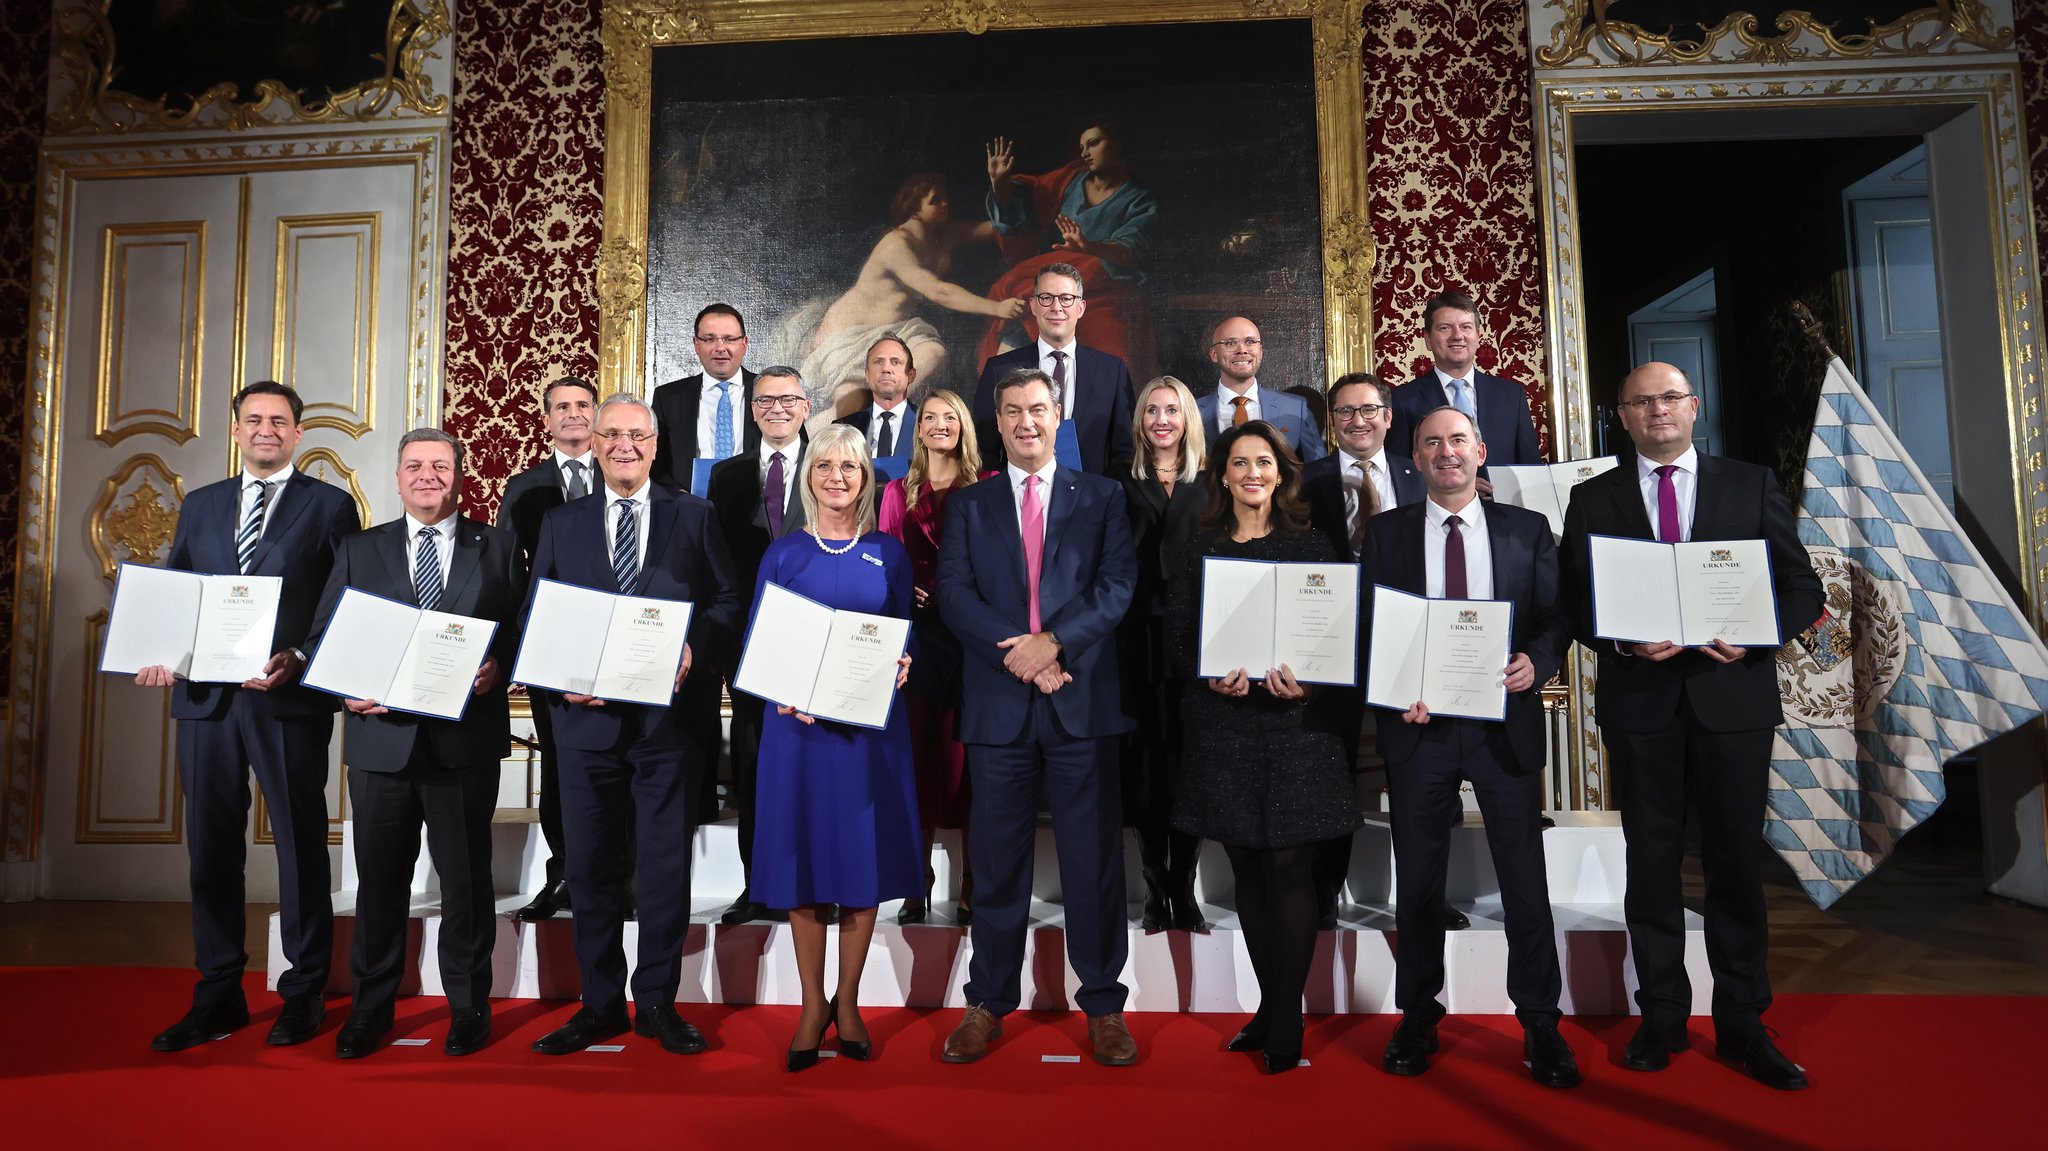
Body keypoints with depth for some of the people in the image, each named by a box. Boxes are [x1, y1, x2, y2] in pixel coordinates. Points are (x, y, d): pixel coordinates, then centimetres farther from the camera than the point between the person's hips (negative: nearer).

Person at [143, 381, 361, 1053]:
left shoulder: (330, 506, 4)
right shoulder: (200, 506, 17)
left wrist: (301, 660, -16)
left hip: (291, 700, -4)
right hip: (206, 696, 5)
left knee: (301, 846, 3)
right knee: (211, 847, 10)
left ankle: (304, 993, 14)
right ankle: (218, 997, 22)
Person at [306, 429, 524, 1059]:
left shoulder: (499, 548, 8)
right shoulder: (359, 550, 11)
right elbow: (323, 636, 9)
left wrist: (497, 667, -14)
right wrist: (348, 689, -9)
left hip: (465, 739, -1)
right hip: (381, 737, 2)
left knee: (466, 879, 7)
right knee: (379, 879, 10)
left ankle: (468, 1007, 21)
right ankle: (370, 1007, 25)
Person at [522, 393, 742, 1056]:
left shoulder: (694, 516, 6)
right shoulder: (561, 523, 11)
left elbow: (728, 600, 2)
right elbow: (534, 616, 8)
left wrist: (695, 650, -15)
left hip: (670, 715, -2)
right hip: (588, 716, 2)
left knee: (666, 867, 6)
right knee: (590, 867, 10)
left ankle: (658, 1002, 21)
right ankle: (599, 1006, 25)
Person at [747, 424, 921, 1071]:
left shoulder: (888, 553, 6)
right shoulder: (783, 554, 5)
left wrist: (902, 664, -13)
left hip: (872, 725, 0)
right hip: (800, 724, 0)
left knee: (864, 858, 5)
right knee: (803, 858, 4)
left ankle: (847, 1001, 22)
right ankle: (813, 1004, 20)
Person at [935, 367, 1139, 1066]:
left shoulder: (1101, 498, 10)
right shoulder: (969, 505, 12)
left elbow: (1118, 583, -2)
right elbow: (952, 592, 0)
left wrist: (1054, 640, -16)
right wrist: (1017, 651, -13)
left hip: (1082, 698, -1)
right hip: (997, 703, 1)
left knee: (1094, 858, 5)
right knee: (998, 861, 9)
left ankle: (1102, 1004, 19)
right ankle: (988, 1003, 23)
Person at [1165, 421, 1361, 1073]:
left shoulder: (1311, 548, 5)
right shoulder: (1197, 552, 9)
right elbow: (1178, 638, 6)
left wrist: (1307, 680, -17)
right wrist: (1211, 678, -13)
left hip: (1297, 723, -2)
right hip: (1224, 724, 2)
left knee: (1290, 868, -2)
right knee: (1248, 870, 10)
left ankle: (1286, 1026, 9)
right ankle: (1270, 1008, 24)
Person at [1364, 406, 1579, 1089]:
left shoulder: (1527, 530, 6)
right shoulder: (1385, 534, 5)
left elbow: (1558, 617, 4)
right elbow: (1366, 627, 2)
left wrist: (1536, 661, -16)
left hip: (1506, 722, 0)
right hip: (1418, 723, 0)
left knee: (1525, 878, 6)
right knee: (1417, 880, 11)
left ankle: (1540, 1024, 22)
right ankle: (1417, 1016, 26)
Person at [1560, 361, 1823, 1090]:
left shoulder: (1751, 485, 7)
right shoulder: (1594, 499, 7)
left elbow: (1803, 589, 5)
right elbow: (1575, 603, 3)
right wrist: (1624, 642, -15)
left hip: (1734, 694, 0)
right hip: (1640, 697, 0)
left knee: (1736, 860, 6)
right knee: (1652, 860, 8)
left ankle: (1742, 1024, 20)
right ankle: (1661, 1016, 20)